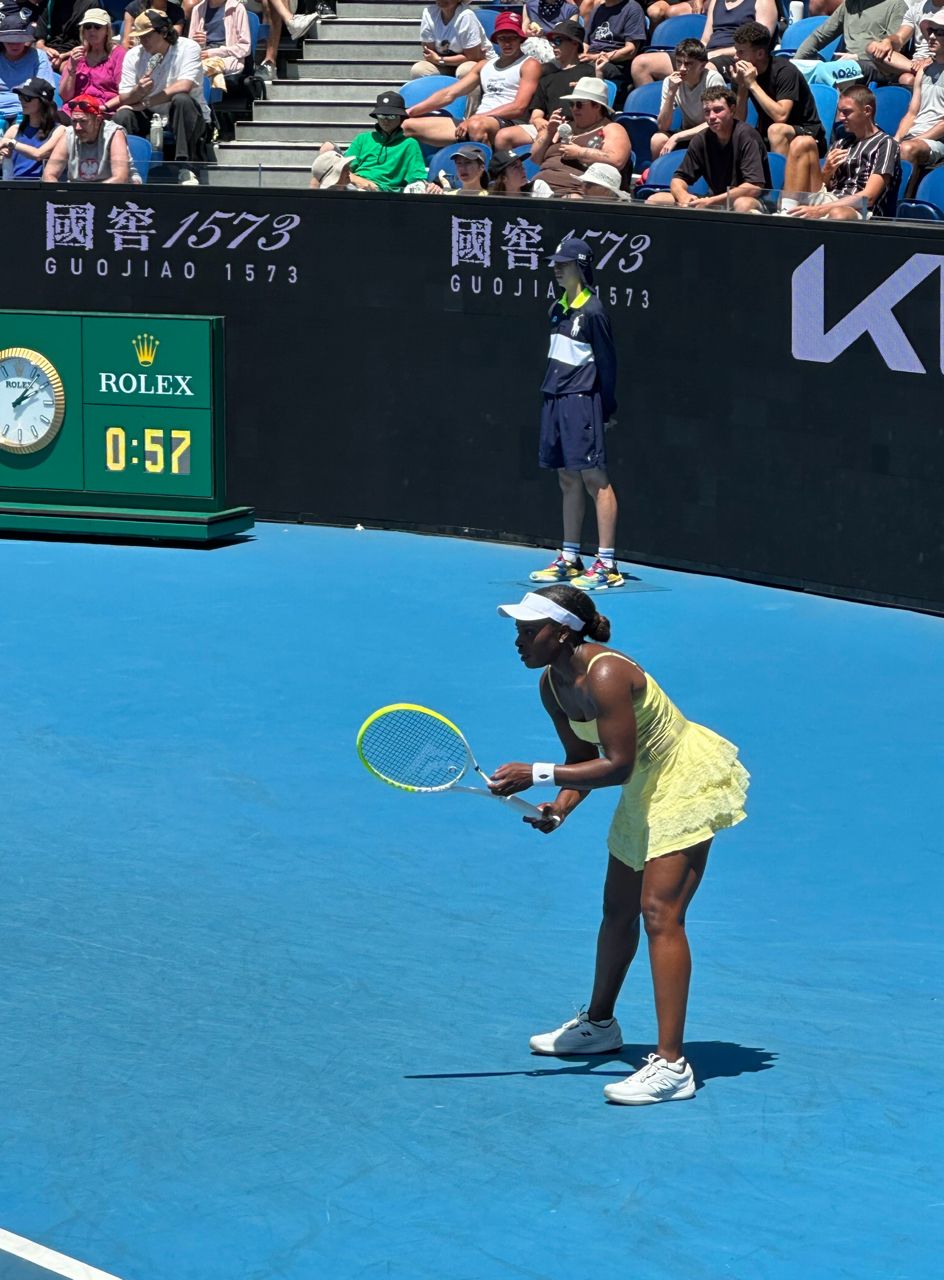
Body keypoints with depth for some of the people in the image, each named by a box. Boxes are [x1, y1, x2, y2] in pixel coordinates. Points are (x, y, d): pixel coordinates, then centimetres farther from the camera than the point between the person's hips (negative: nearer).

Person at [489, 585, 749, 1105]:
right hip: (645, 790, 10)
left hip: (686, 785, -10)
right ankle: (599, 1024, 42)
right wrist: (561, 806, -10)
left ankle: (671, 1066, -21)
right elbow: (582, 756, 9)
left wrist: (535, 775, -31)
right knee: (618, 909, 20)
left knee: (660, 912, -18)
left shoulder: (605, 677, -30)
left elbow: (617, 766, -31)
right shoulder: (552, 684, -2)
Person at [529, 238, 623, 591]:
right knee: (568, 480, 12)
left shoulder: (592, 311, -11)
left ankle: (607, 565, -9)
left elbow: (607, 362, -9)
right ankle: (569, 560, 19)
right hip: (555, 400, 9)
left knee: (594, 478, -8)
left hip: (581, 402, -9)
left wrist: (606, 408, -6)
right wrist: (551, 392, 15)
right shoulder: (559, 308, 13)